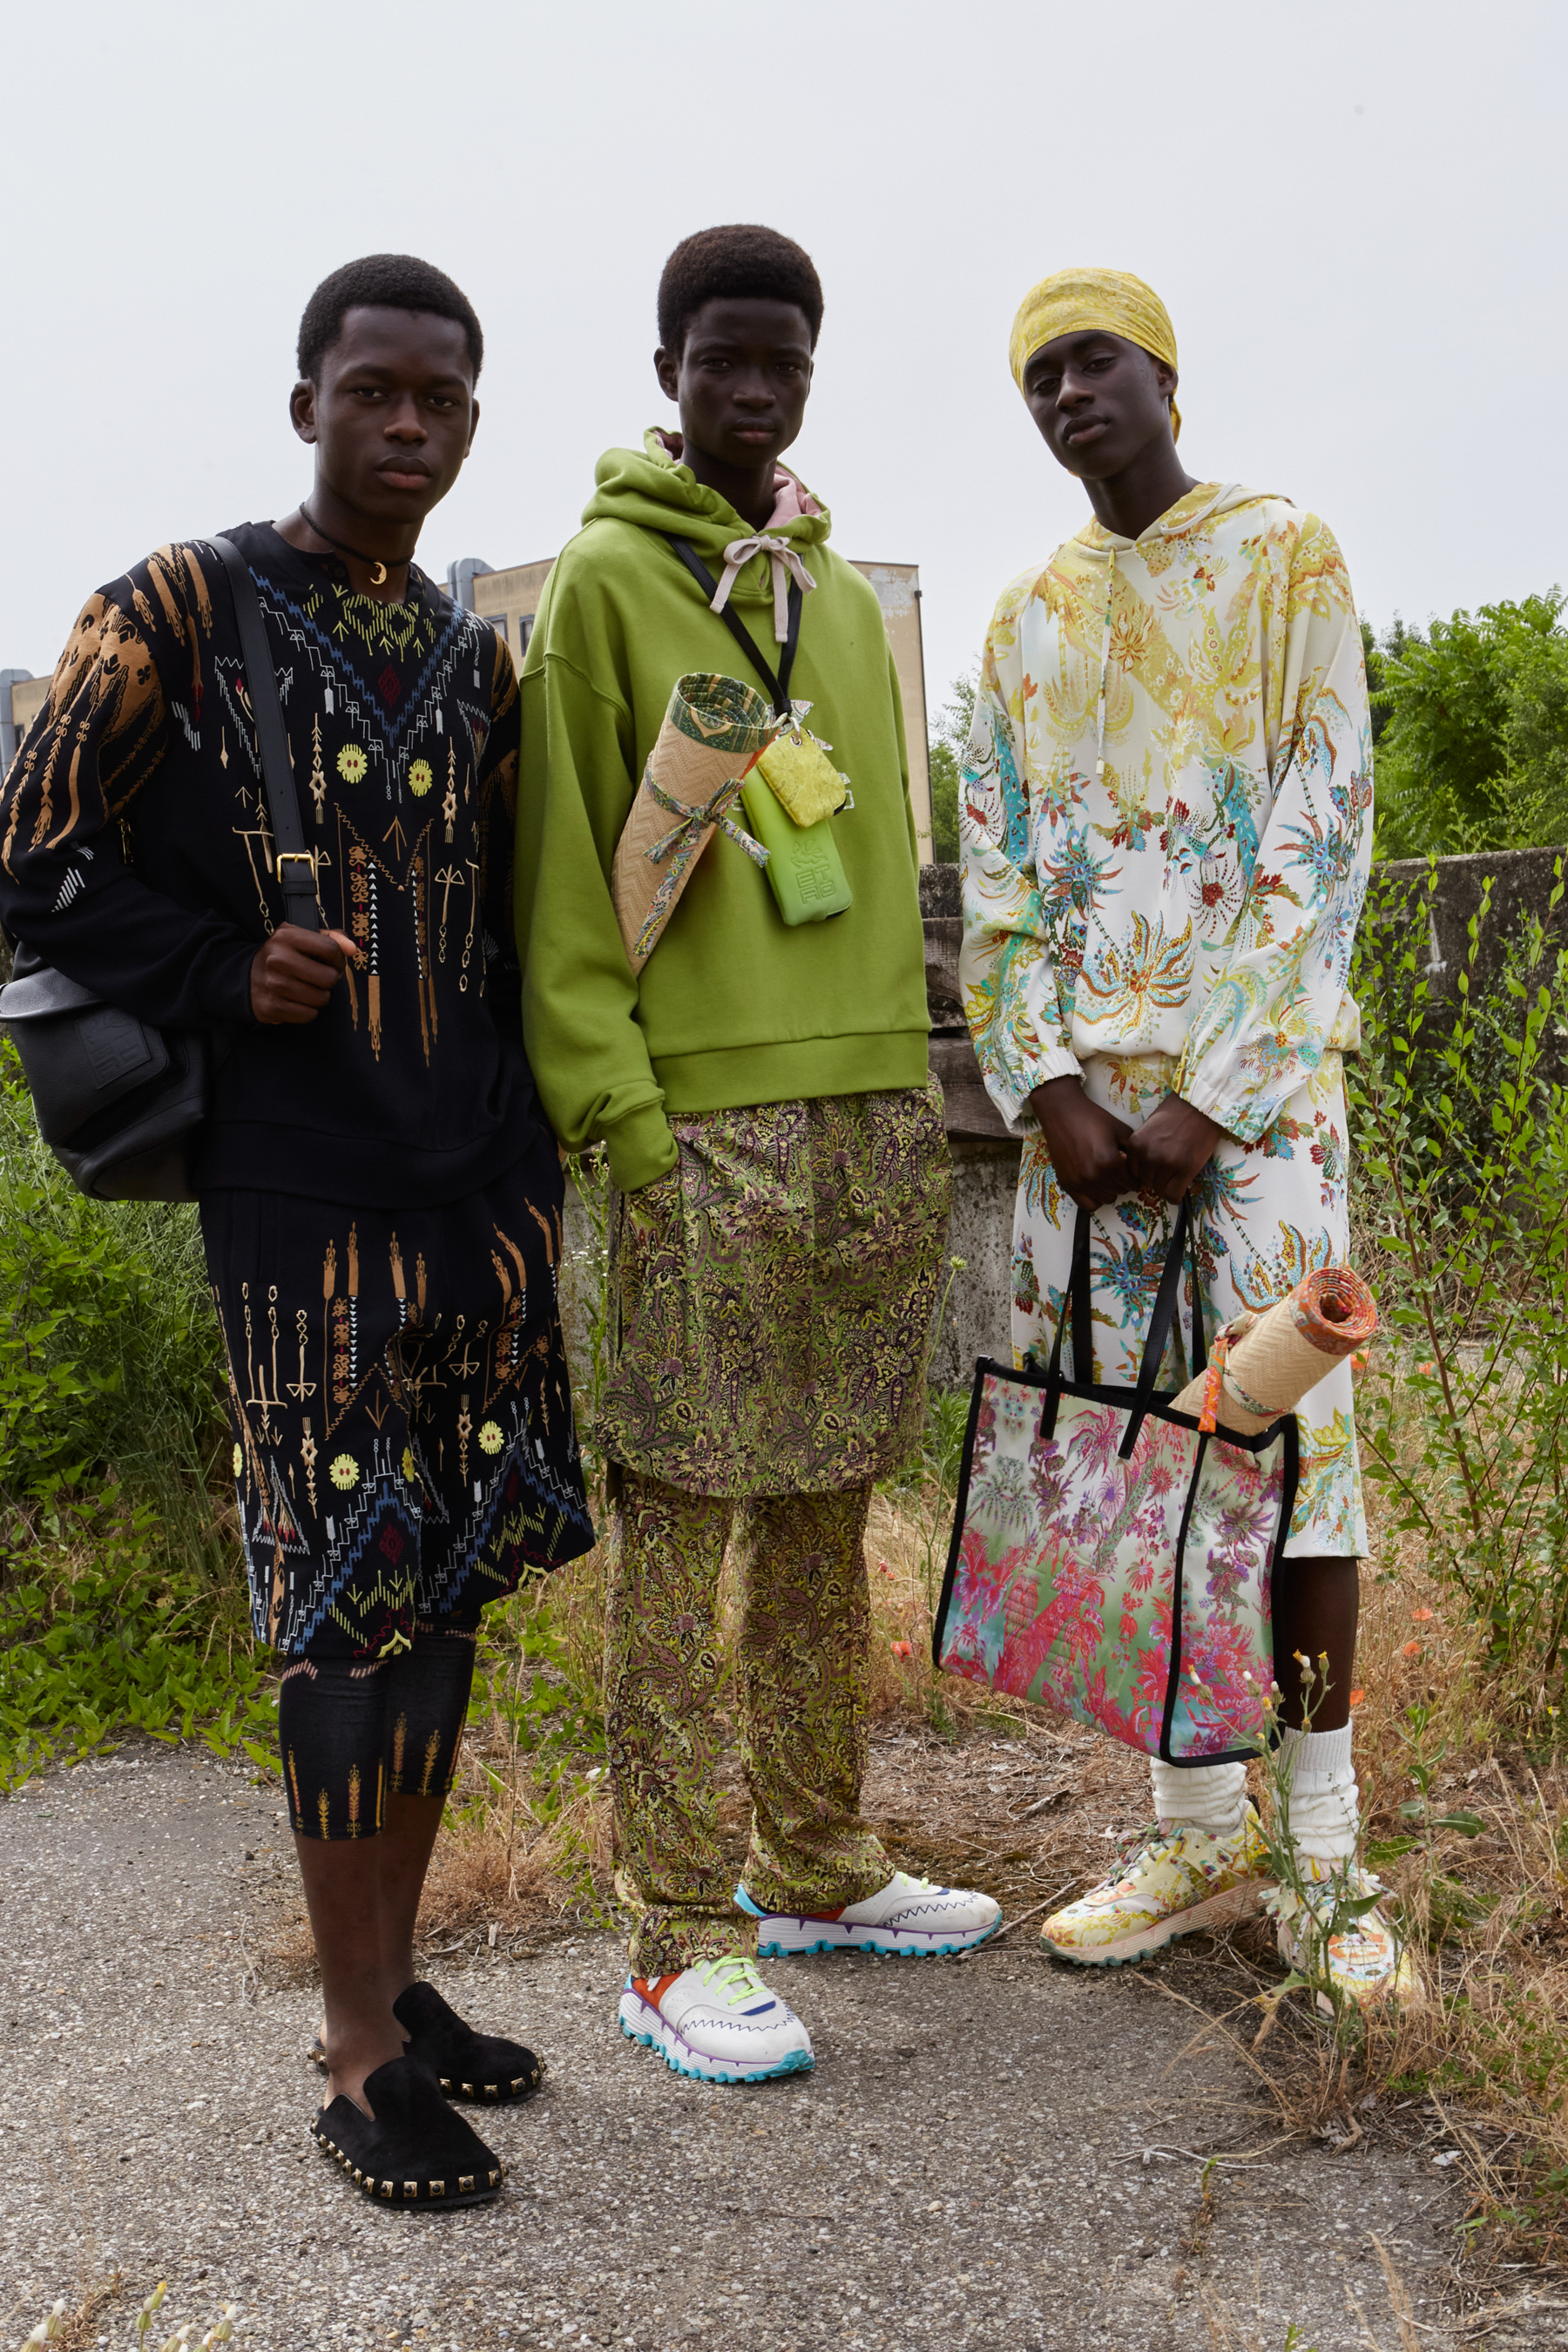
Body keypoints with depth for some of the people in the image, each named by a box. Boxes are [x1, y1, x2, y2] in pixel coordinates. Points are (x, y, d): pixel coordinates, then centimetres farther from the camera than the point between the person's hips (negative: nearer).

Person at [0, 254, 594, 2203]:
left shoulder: (477, 657, 14)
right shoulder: (174, 614, -1)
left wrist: (531, 1108, 10)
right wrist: (225, 974, -13)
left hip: (486, 1182, 6)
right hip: (299, 1189, -5)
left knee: (447, 1583, 10)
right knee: (344, 1602, -3)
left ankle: (394, 1978, 26)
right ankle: (361, 2055, 11)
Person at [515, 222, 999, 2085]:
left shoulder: (842, 591, 19)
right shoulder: (605, 578, -1)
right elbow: (560, 877, -7)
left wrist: (907, 1073, 14)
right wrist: (619, 1112, -14)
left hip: (875, 1108, 7)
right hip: (708, 1116, -6)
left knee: (824, 1506, 13)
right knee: (682, 1523, -2)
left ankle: (816, 1870, 26)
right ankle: (679, 1941, 8)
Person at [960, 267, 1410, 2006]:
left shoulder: (1286, 555, 3)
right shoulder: (1028, 616, 16)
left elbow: (1323, 840, -6)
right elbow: (994, 881, 10)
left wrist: (1210, 1098, -12)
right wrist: (1049, 1088, -5)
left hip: (1253, 1072, -4)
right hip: (1082, 1085, 4)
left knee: (1285, 1432, -7)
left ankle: (1322, 1859, 3)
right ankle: (1197, 1831, 15)